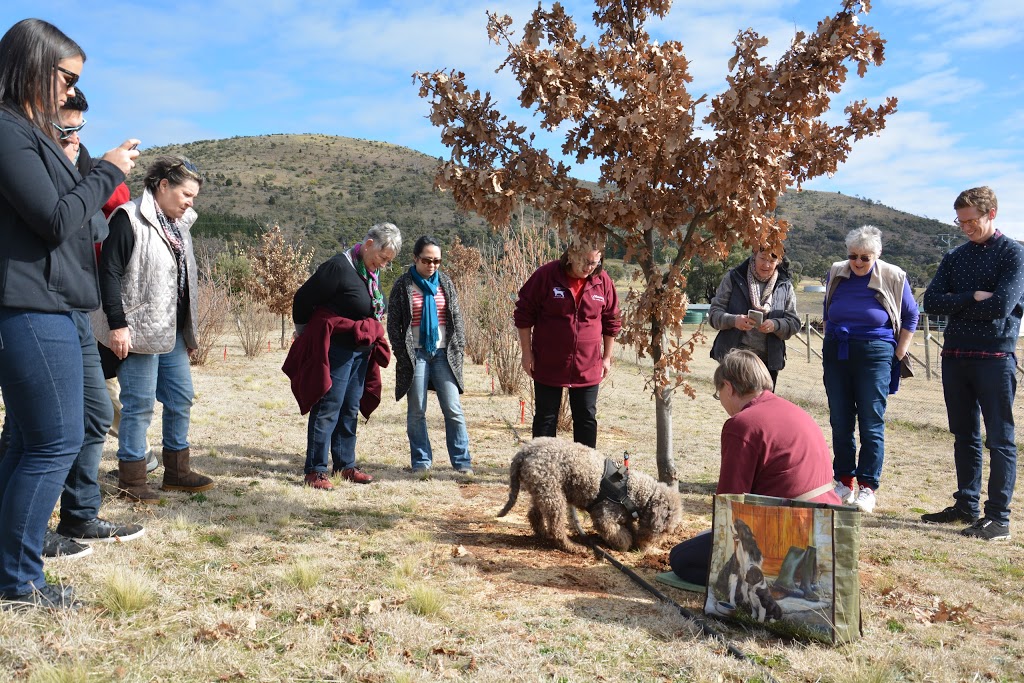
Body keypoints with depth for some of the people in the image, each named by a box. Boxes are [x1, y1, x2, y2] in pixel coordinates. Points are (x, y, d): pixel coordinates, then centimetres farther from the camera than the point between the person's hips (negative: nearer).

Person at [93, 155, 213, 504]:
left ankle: (177, 469, 24)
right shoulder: (129, 218, -10)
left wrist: (187, 330, 18)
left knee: (181, 397, 12)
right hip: (140, 331, -9)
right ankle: (131, 480, 10)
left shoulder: (178, 224, 15)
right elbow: (110, 272, -15)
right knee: (139, 404, -2)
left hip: (173, 331, 9)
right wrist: (117, 324, -20)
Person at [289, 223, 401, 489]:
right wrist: (305, 332, 2)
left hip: (361, 351, 8)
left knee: (350, 410, 13)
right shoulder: (339, 266, -17)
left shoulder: (372, 272, 10)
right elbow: (303, 299, -12)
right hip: (335, 349, -8)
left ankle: (346, 465, 22)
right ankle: (315, 471, 1)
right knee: (328, 408, -5)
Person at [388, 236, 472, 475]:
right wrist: (403, 354, -5)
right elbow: (393, 323, 1)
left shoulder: (445, 283, 9)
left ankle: (462, 461, 6)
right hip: (415, 354, -2)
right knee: (416, 411, 4)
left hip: (443, 353, 2)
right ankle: (421, 461, 16)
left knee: (453, 409, -2)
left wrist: (458, 348, 3)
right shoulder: (403, 285, 0)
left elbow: (457, 318, 12)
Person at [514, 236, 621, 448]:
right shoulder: (545, 276, -10)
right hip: (548, 366, -2)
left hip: (588, 368, 2)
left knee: (587, 419, 9)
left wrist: (607, 357, 10)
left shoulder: (603, 281, -1)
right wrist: (527, 352, -4)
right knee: (545, 419, 7)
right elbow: (524, 315, -4)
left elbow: (612, 322, 10)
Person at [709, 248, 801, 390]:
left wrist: (775, 325, -18)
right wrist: (733, 320, -23)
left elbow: (794, 322, 4)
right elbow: (714, 313, -2)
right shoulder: (734, 278, -1)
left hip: (768, 361, 2)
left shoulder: (785, 285, 5)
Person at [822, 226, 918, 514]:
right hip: (836, 354, 4)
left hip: (874, 354, -3)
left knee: (872, 425, -3)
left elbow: (910, 316, 6)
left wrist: (898, 355, 1)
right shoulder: (836, 273, 4)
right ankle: (845, 482, 17)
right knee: (839, 422, 7)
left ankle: (868, 488, 4)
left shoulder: (893, 277, -4)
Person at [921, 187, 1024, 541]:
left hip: (994, 356, -5)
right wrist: (973, 297, -11)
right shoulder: (955, 257, 13)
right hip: (955, 355, 6)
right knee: (964, 436, 12)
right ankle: (967, 505, 23)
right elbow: (931, 302, 1)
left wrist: (955, 305, -4)